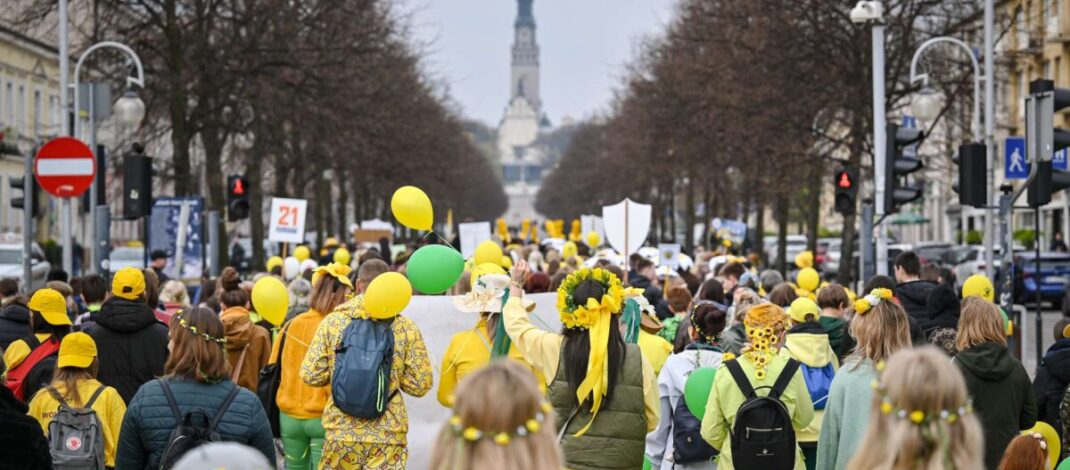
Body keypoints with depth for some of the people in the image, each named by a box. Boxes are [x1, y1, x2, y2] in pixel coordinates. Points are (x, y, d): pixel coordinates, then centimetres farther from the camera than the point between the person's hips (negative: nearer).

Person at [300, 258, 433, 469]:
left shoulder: (333, 321, -2)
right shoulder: (405, 327, -3)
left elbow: (310, 374, -2)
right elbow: (420, 385, -3)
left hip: (341, 431, 1)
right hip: (388, 436, -1)